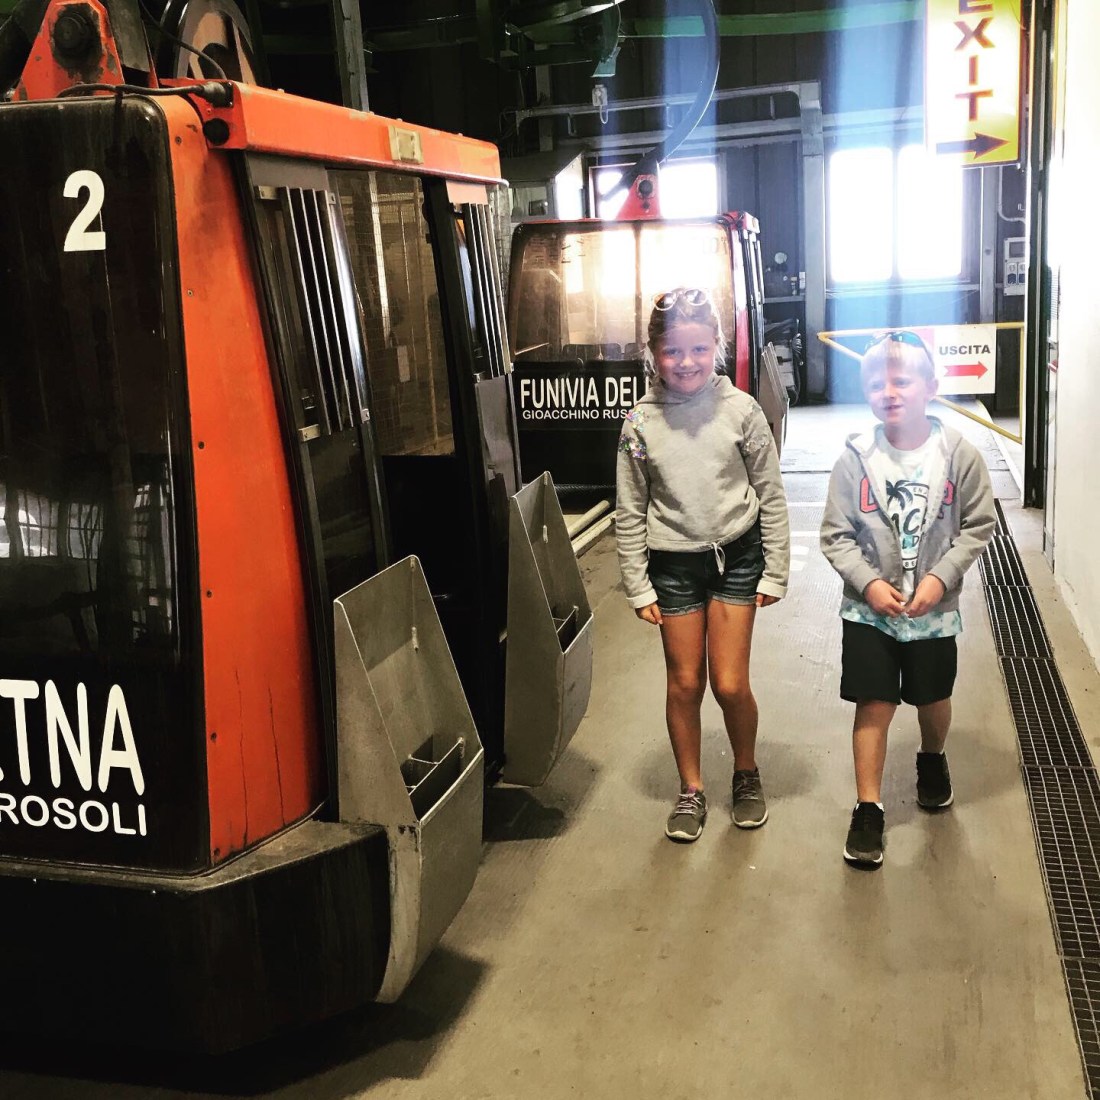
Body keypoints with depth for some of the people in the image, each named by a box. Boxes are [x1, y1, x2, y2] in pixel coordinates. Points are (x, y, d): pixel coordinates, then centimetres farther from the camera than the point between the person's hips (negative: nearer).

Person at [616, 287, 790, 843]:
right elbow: (630, 514, 0)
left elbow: (771, 496, -2)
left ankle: (747, 774, 28)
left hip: (736, 554, -1)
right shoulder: (640, 424, -7)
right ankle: (690, 790, 27)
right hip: (674, 562, 1)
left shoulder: (740, 410, -9)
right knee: (684, 683, 8)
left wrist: (775, 572, -1)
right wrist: (638, 586, -1)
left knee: (729, 684, -1)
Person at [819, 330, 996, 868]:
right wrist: (868, 582, -17)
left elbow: (979, 526, -4)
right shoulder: (856, 458, -11)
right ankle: (868, 809, 12)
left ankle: (932, 760, 50)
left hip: (934, 610, 1)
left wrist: (941, 577, -14)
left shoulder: (958, 453, -11)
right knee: (873, 705, 0)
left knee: (932, 698, 19)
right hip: (869, 609, -1)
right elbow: (836, 536, -5)